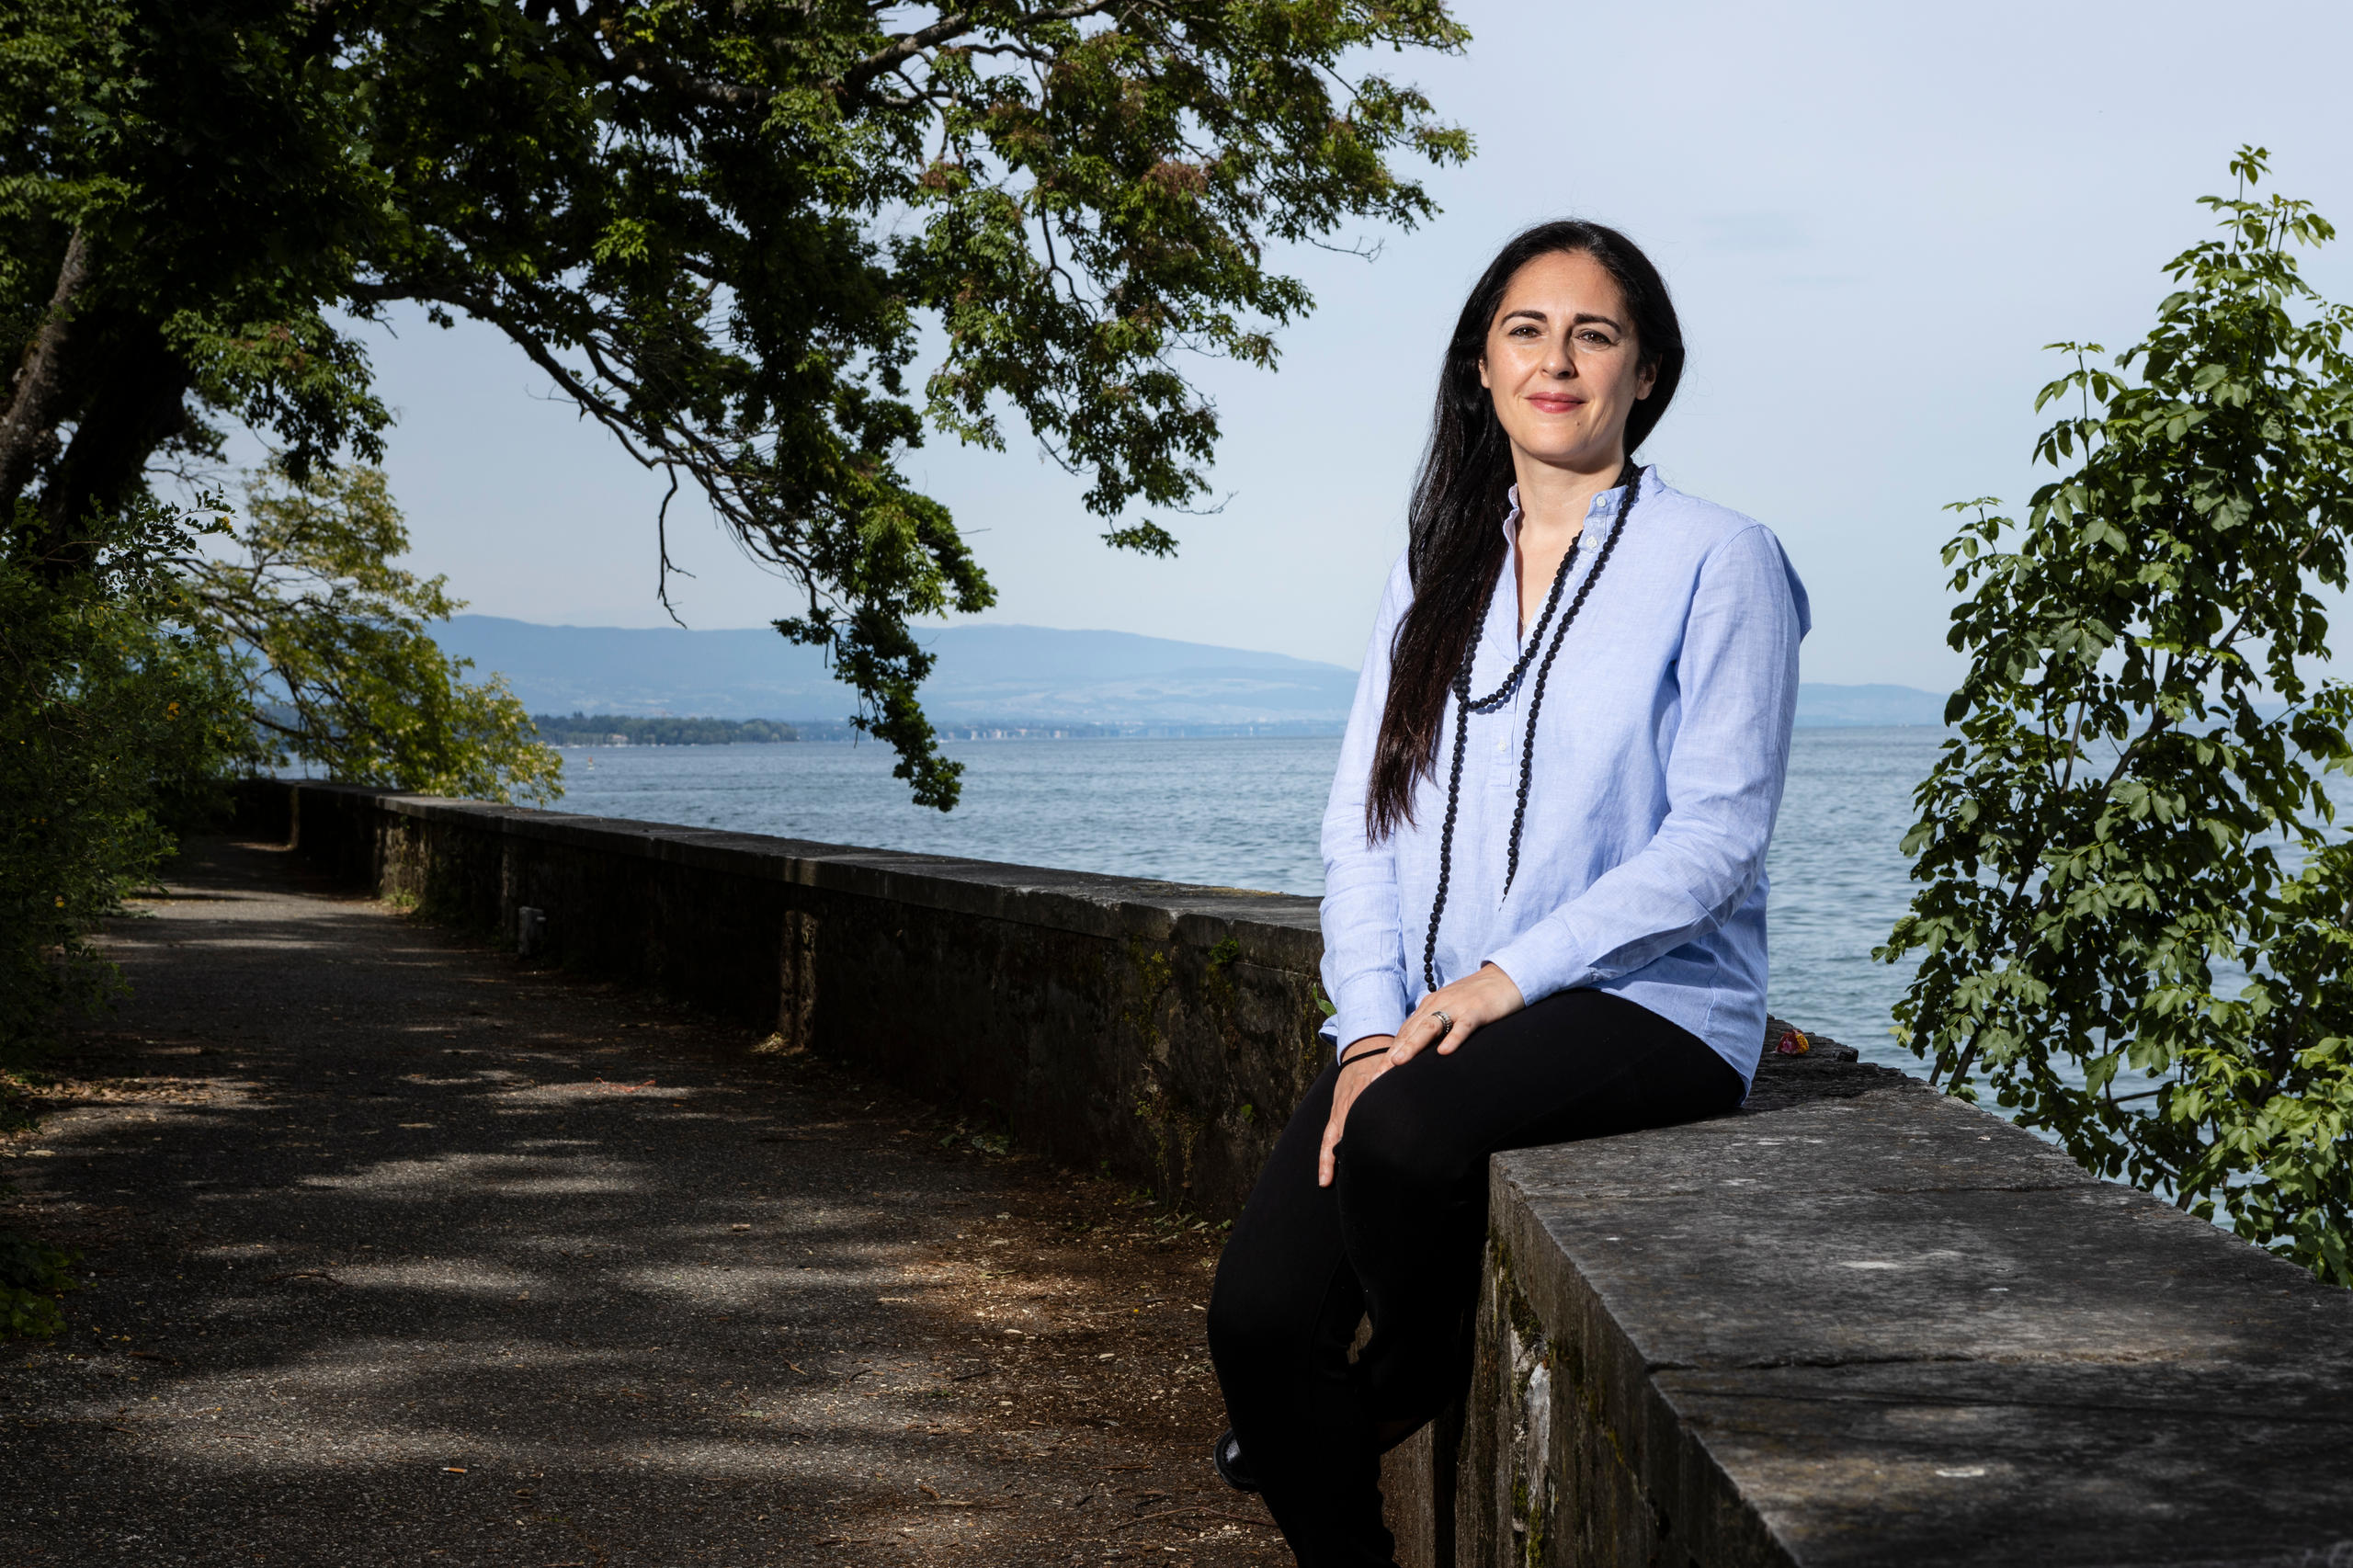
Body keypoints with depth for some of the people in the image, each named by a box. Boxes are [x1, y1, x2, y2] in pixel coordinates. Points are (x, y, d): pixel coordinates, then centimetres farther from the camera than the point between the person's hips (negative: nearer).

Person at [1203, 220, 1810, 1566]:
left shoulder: (1716, 561, -1)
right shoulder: (1436, 572, 15)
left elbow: (1717, 838, -8)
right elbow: (1362, 821, 11)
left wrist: (1508, 976, -16)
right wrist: (1370, 1023, -5)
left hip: (1647, 1003, -4)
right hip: (1434, 1019, 4)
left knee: (1402, 1132, -33)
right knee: (1259, 1313, -17)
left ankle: (1417, 1387, -1)